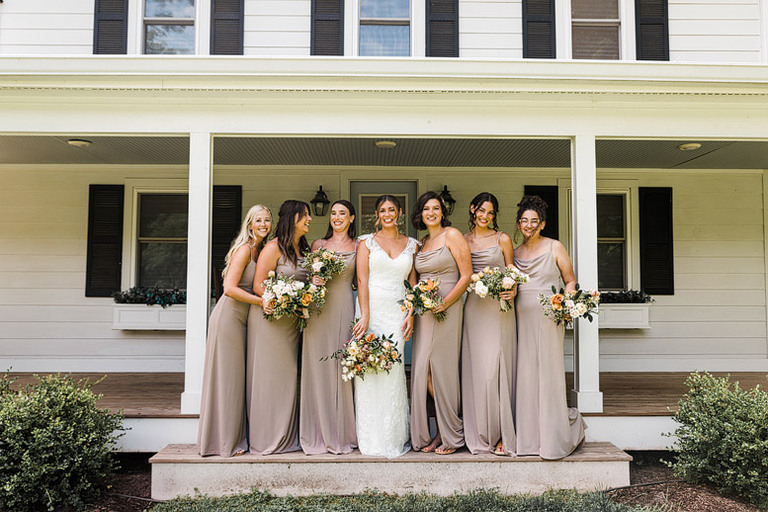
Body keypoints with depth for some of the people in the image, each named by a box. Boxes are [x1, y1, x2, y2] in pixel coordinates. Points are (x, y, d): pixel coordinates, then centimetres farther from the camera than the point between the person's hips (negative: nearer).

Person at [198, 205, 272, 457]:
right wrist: (262, 301, -22)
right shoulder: (244, 249, -13)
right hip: (229, 317, -8)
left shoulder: (260, 250, 12)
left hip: (241, 320, 8)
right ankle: (224, 440, 10)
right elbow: (230, 288, -21)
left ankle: (233, 437, 22)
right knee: (227, 377, -1)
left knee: (236, 377, 12)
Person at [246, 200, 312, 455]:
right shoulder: (274, 247, -10)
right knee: (269, 375, -1)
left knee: (287, 375, 10)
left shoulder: (303, 248, 13)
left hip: (291, 321, 8)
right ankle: (267, 438, 8)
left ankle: (287, 438, 19)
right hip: (270, 318, -8)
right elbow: (258, 285, -13)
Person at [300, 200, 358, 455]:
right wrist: (315, 281, -6)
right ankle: (319, 435, 9)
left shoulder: (358, 247, 9)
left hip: (344, 308, -1)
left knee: (342, 367, 0)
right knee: (318, 368, 0)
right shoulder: (318, 244, 13)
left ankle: (341, 434, 10)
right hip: (319, 308, 1)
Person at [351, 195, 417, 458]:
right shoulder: (367, 242, 6)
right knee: (368, 369, -3)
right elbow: (362, 280, -3)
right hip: (371, 309, -1)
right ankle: (371, 439, 8)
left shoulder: (411, 245, 12)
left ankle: (394, 438, 10)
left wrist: (411, 314, -3)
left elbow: (414, 283, 10)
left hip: (397, 312, 1)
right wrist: (365, 315, -13)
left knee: (393, 371, -1)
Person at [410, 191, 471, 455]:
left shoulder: (452, 235, -3)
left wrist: (445, 302, -16)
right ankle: (438, 432, 15)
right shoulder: (421, 242, 16)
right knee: (423, 370, 3)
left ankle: (452, 435, 12)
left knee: (444, 371, -2)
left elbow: (466, 275, -8)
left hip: (447, 311, -6)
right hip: (424, 312, 6)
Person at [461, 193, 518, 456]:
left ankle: (502, 435, 4)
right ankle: (480, 436, 9)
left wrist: (512, 291, -11)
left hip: (499, 309, -2)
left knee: (496, 369, -5)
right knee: (475, 369, 0)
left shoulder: (502, 240, 6)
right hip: (473, 308, 2)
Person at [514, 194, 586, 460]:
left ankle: (556, 436, 9)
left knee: (548, 372, -5)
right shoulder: (514, 252, 14)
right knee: (525, 375, 1)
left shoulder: (554, 247, 3)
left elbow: (570, 281, 5)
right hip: (521, 318, 4)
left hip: (548, 317, -4)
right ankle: (530, 437, 10)